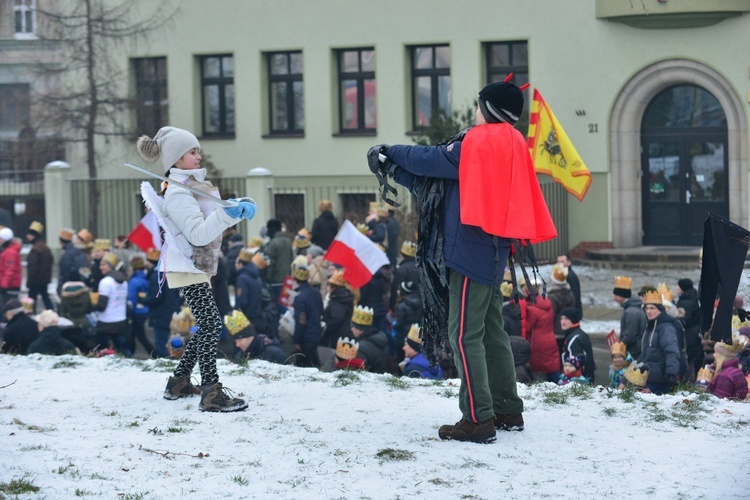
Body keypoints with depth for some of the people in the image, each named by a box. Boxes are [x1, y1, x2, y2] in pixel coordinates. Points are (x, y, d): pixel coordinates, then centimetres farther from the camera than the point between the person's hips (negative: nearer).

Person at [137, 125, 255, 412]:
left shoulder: (194, 184, 14)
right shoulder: (177, 193, -16)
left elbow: (213, 218, 14)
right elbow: (198, 234, -24)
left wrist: (241, 208, -5)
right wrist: (228, 214, -34)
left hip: (198, 267, 10)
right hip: (187, 268, -10)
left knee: (206, 326, 14)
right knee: (211, 324, -16)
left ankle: (179, 383, 22)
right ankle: (211, 393, -19)